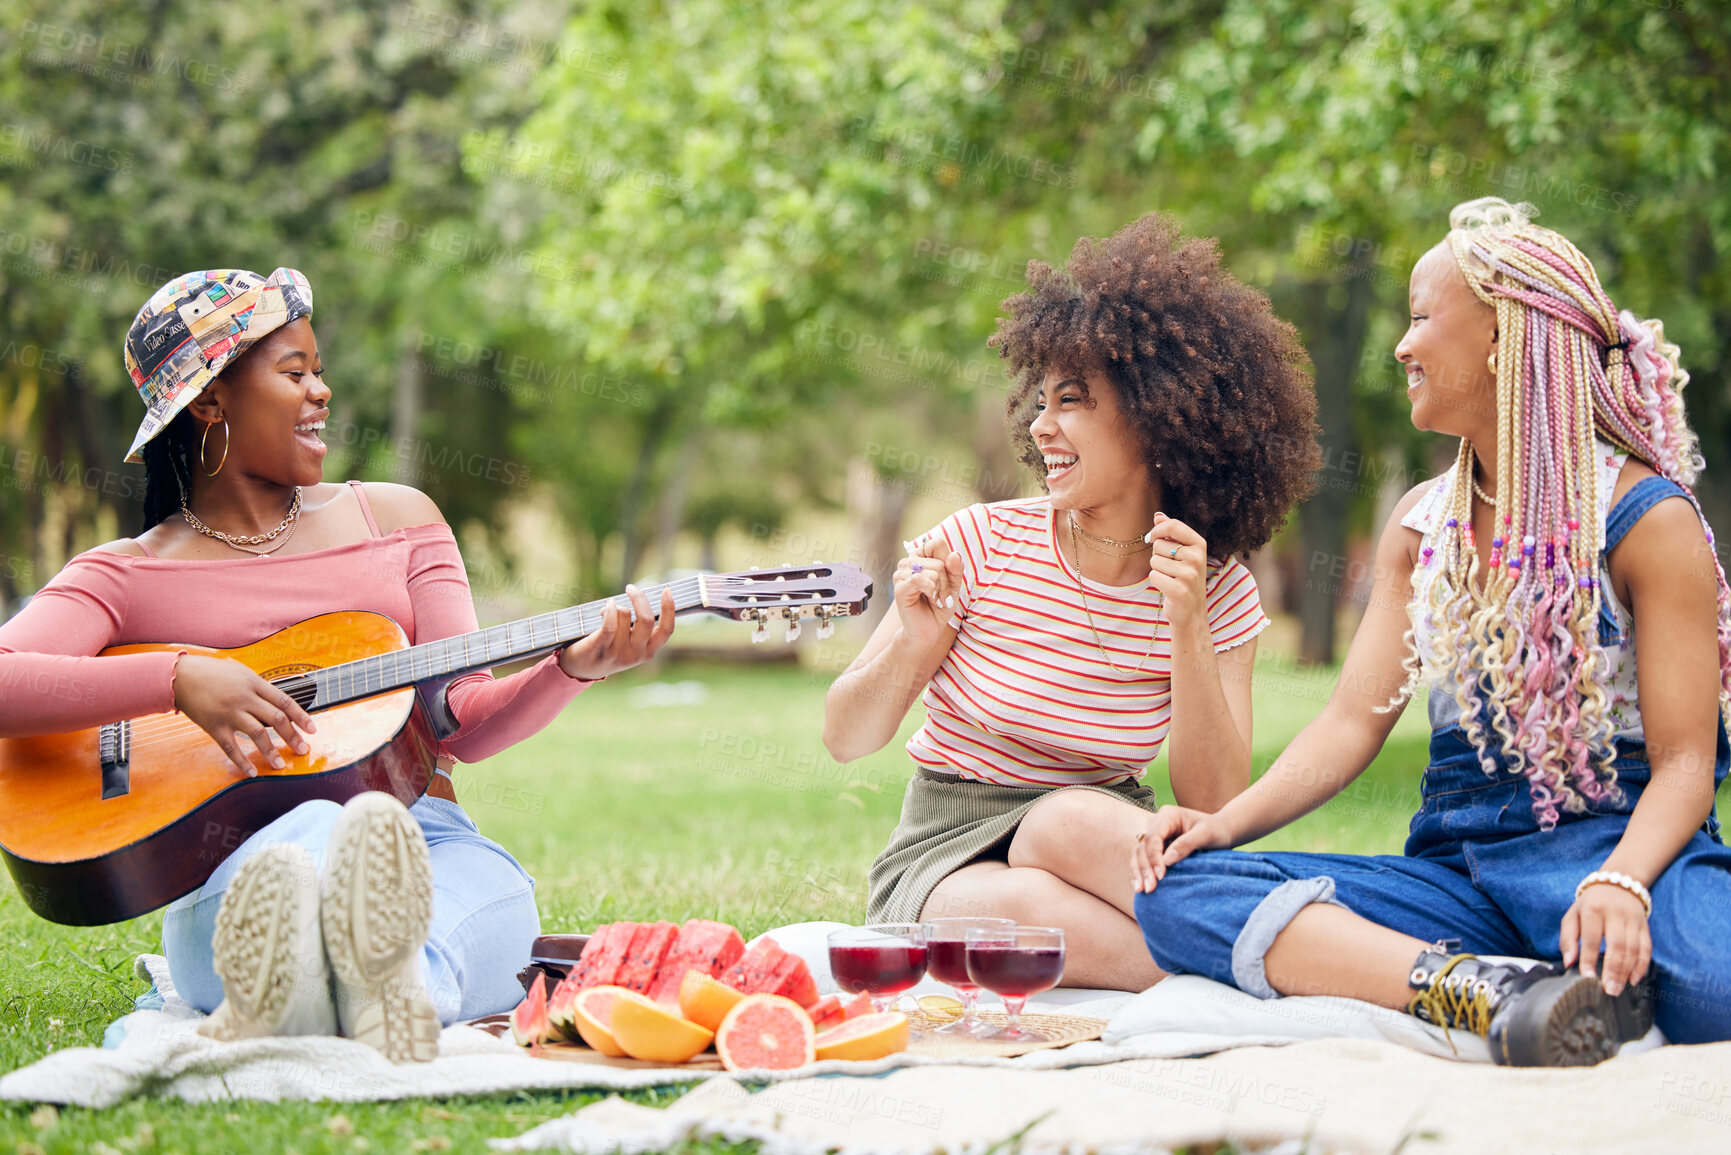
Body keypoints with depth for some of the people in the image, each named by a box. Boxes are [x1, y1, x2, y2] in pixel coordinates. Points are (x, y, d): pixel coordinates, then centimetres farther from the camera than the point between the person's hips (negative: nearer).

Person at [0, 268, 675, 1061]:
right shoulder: (126, 577, 12)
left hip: (430, 844, 3)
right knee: (324, 830, -39)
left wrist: (576, 666, -6)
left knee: (489, 888, -35)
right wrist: (180, 680, -21)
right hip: (228, 870, -2)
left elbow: (465, 724, 13)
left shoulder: (397, 519, 22)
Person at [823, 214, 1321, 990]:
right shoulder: (983, 542, -8)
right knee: (1023, 905, -38)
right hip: (947, 858, -1)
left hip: (1094, 841, 1)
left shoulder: (1217, 593, -4)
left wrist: (1189, 633, -23)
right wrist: (912, 643, -22)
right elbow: (847, 740, -2)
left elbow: (1212, 807, -13)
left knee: (1069, 821, -36)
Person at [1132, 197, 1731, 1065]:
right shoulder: (1422, 524, 16)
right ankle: (1486, 993, -36)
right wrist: (1226, 822, -9)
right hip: (1458, 866, 6)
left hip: (1613, 842, -6)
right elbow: (1356, 718, 9)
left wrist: (1620, 884, -28)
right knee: (1177, 891, -19)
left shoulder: (1648, 519, -2)